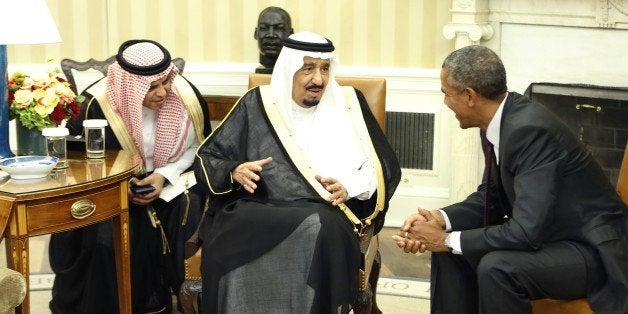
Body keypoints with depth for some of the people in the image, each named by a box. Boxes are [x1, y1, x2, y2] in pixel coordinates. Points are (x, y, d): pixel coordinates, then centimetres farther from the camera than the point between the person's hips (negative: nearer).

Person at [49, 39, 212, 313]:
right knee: (106, 237, -28)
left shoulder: (185, 96, -13)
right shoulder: (98, 104, -17)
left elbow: (196, 146, 3)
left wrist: (164, 175, -15)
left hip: (172, 181, 2)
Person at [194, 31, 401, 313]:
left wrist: (349, 188, -8)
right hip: (257, 210, 0)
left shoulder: (347, 104, 12)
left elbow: (383, 168, 12)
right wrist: (235, 172, -11)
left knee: (322, 230, -36)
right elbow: (206, 159, 12)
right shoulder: (257, 105, 11)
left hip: (324, 215, 1)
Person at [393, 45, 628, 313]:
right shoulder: (498, 122, -1)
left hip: (594, 249, -9)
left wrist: (448, 240, -21)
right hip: (547, 233, 9)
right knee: (449, 248, 2)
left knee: (496, 267, -30)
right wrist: (440, 219, -9)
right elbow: (490, 198, 9)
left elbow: (527, 232, -30)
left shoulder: (531, 129, -28)